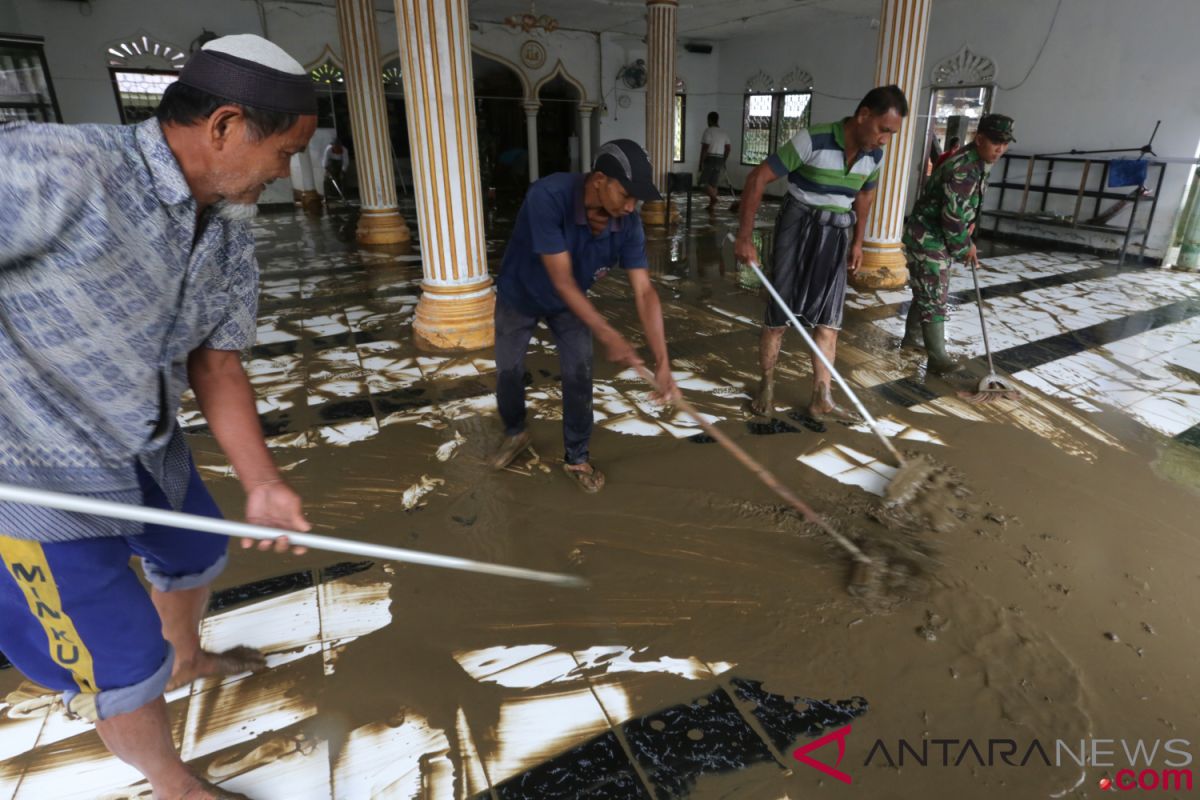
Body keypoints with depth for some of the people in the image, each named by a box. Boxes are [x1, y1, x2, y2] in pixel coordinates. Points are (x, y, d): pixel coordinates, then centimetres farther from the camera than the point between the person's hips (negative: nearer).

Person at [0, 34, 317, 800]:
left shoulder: (232, 234, -5)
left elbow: (216, 363, -3)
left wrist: (261, 481, -12)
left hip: (150, 447, 8)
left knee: (197, 555, 29)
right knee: (127, 662, 6)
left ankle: (188, 658, 62)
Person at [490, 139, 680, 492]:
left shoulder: (628, 224, -26)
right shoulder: (548, 197, -40)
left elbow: (644, 292, -28)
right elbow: (562, 280, -39)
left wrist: (662, 362, -36)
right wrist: (608, 336, -41)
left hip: (570, 303, 2)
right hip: (518, 296, -2)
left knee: (579, 376, -2)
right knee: (508, 372, 9)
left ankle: (577, 457, 19)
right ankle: (515, 434, 39)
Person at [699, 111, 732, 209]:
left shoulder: (708, 131, -8)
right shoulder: (722, 132, 13)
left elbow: (704, 148, -15)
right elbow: (728, 148, 13)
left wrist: (701, 163, -13)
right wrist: (724, 161, 19)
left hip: (710, 159, -7)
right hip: (720, 160, 7)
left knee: (704, 182, -3)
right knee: (713, 183, 10)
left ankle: (714, 198, -24)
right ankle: (712, 204, 9)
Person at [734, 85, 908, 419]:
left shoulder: (875, 155, 0)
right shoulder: (813, 140, -19)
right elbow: (757, 179, -19)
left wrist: (857, 242, 19)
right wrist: (744, 236, -23)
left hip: (836, 235, 6)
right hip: (799, 227, -5)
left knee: (829, 320, 4)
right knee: (779, 315, -1)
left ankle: (822, 398, 12)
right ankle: (766, 387, 17)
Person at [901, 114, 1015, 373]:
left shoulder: (978, 164, 9)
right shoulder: (963, 170, -25)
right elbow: (952, 218, -24)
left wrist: (966, 243, 15)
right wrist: (965, 247, -10)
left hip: (938, 239, 10)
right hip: (927, 239, -10)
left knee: (926, 293, 20)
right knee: (934, 299, -7)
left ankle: (911, 339, 35)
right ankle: (937, 358, -2)